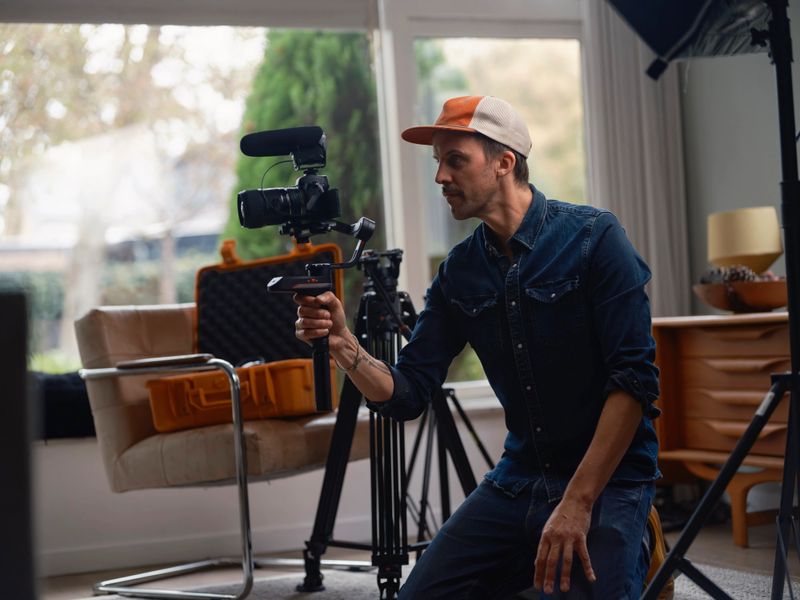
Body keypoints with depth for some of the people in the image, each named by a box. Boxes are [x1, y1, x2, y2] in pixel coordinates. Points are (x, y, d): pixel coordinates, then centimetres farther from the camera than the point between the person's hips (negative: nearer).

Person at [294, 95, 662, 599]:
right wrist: (344, 345, -16)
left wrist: (577, 503, -22)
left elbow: (634, 380, -16)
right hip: (518, 480, 5)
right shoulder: (459, 273, 6)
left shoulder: (591, 238, -10)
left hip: (608, 481, -5)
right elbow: (407, 395, 3)